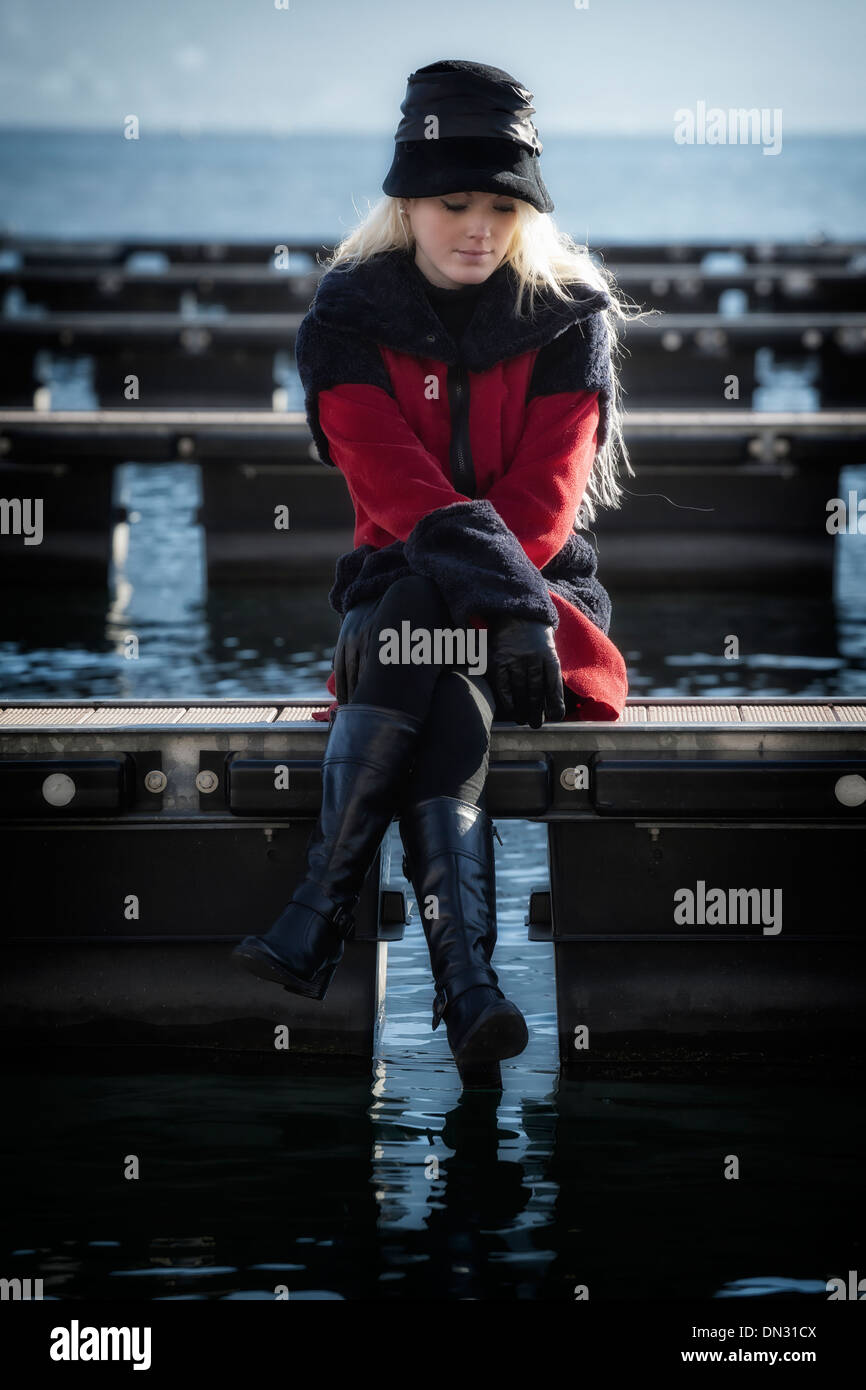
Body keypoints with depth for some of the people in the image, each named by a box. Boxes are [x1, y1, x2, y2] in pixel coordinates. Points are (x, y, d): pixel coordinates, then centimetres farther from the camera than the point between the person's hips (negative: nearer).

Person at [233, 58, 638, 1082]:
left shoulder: (568, 319, 2)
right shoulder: (349, 319, 2)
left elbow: (547, 497, -9)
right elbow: (390, 478, -14)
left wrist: (474, 590, -26)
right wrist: (491, 575, -31)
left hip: (540, 585, 0)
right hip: (395, 581, 1)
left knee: (428, 636, -36)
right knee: (444, 694, -36)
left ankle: (315, 927, -44)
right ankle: (467, 987, -49)